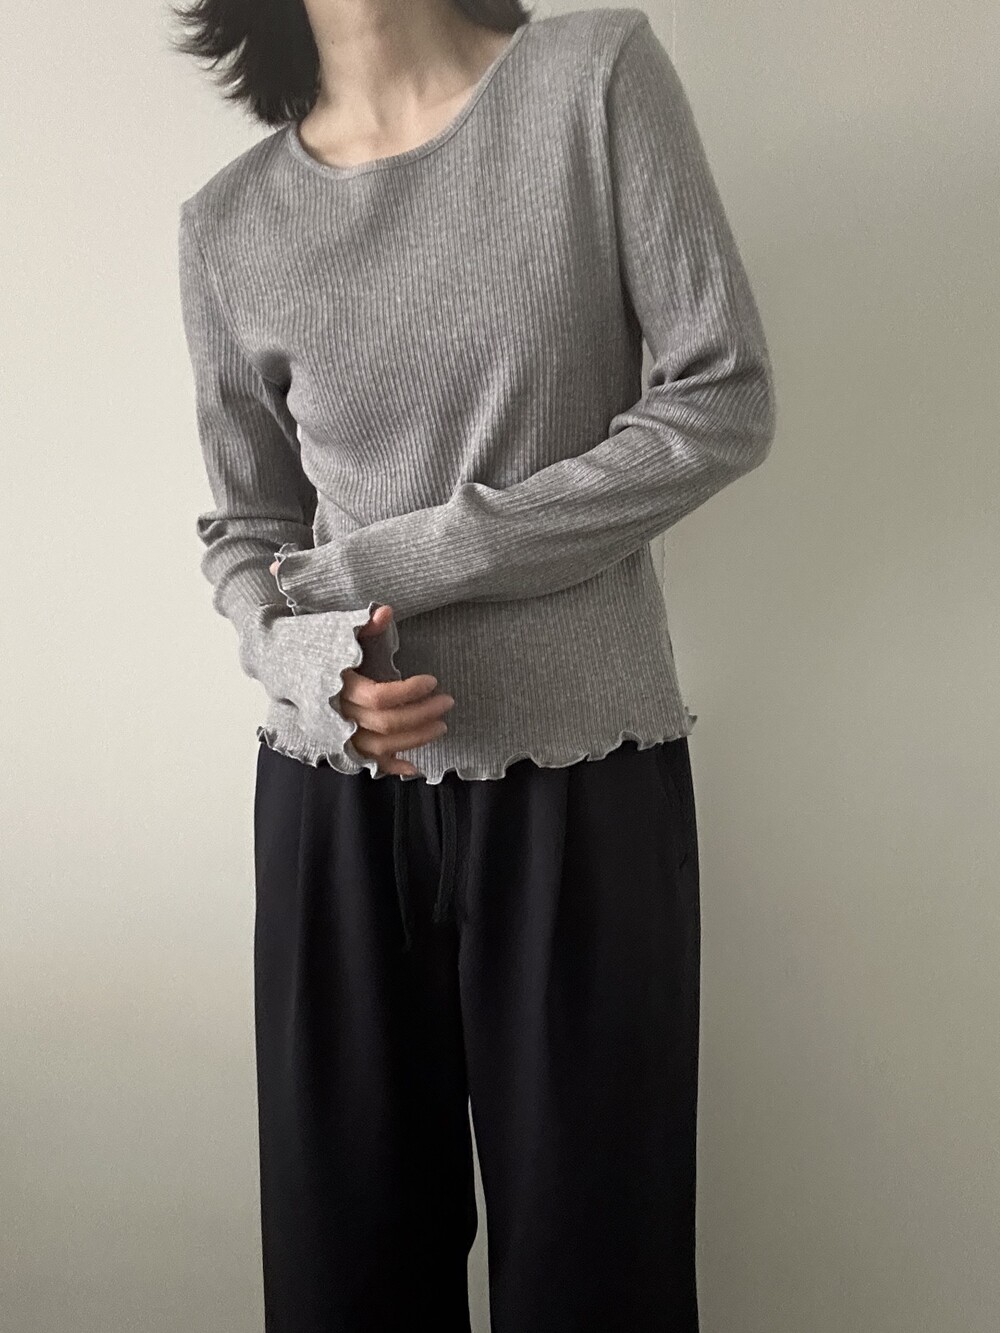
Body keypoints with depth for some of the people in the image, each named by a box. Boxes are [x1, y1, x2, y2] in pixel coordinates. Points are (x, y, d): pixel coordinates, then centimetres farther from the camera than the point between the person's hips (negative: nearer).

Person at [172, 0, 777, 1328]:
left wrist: (417, 558, -9)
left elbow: (726, 401, -5)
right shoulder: (230, 225, 5)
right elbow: (244, 527, 11)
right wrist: (299, 659, -12)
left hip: (585, 775, -1)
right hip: (335, 786, 2)